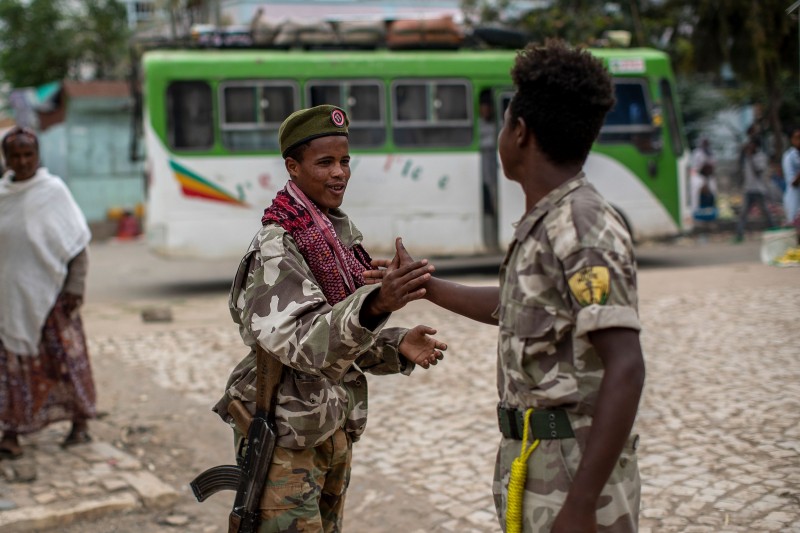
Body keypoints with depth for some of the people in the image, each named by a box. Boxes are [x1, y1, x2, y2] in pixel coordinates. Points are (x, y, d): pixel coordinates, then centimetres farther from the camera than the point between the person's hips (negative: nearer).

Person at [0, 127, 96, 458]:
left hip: (50, 292, -3)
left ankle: (80, 424, 18)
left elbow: (78, 242, -4)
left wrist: (75, 287, -10)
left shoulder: (53, 191, -5)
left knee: (66, 359, 4)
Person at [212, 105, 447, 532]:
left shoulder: (340, 233, 6)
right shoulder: (276, 246, -18)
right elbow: (304, 343, -30)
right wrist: (376, 303, -45)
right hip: (286, 433, -8)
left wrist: (399, 346, -7)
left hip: (335, 427, 8)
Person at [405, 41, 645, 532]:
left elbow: (625, 370, -26)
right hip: (537, 467, 9)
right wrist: (421, 284, 36)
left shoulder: (584, 228, -19)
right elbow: (513, 307, 28)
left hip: (577, 475, -9)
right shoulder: (545, 225, 11)